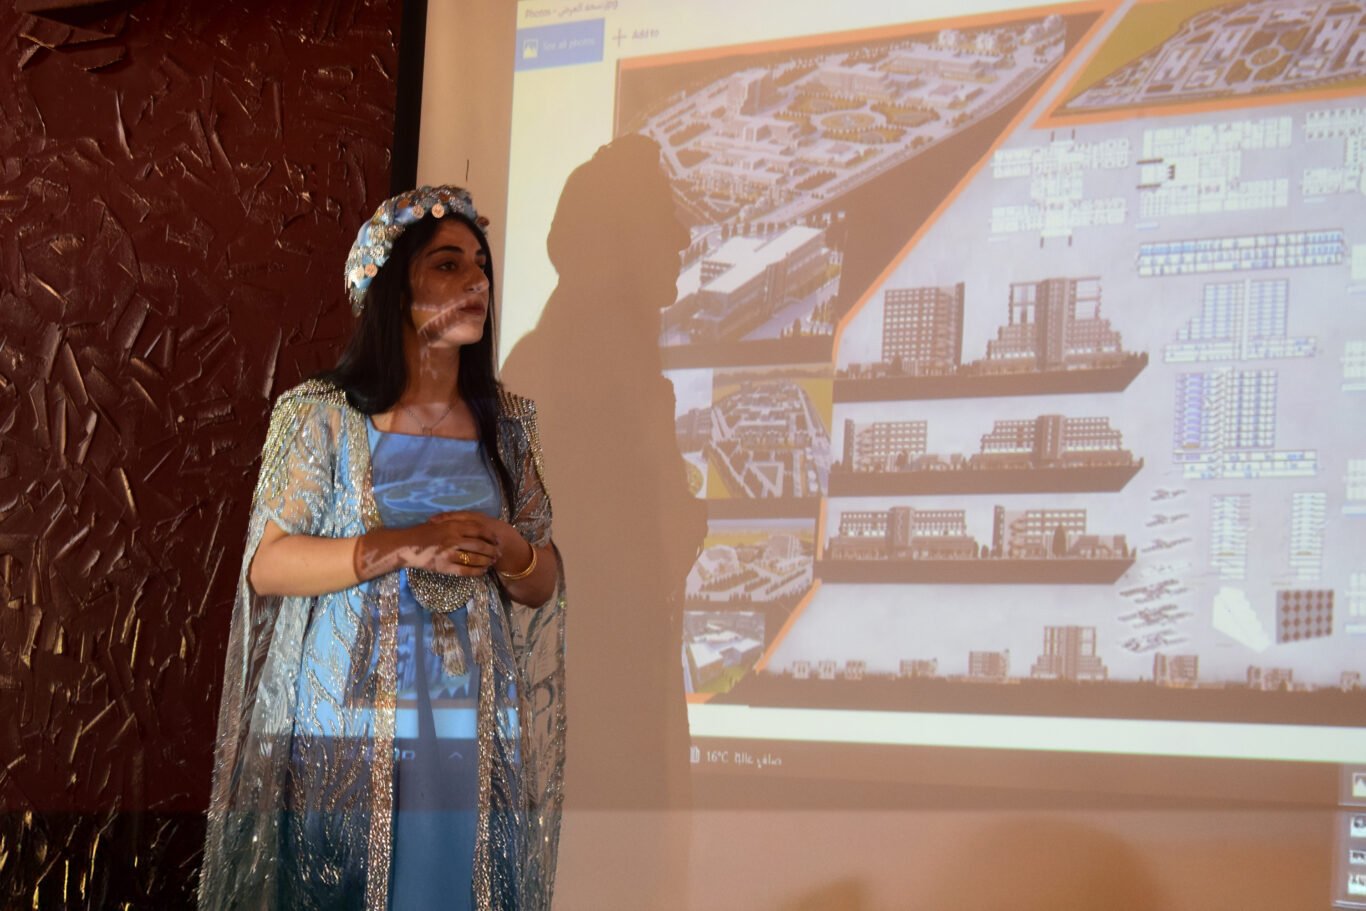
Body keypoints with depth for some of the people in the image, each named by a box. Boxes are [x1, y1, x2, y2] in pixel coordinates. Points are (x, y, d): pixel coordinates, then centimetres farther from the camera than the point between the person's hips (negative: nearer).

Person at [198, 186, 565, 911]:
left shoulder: (507, 423, 10)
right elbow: (266, 566, -7)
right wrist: (401, 547, -18)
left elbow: (545, 583, 12)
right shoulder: (322, 416, -2)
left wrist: (509, 552, -11)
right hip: (343, 741, -3)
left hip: (476, 746, 3)